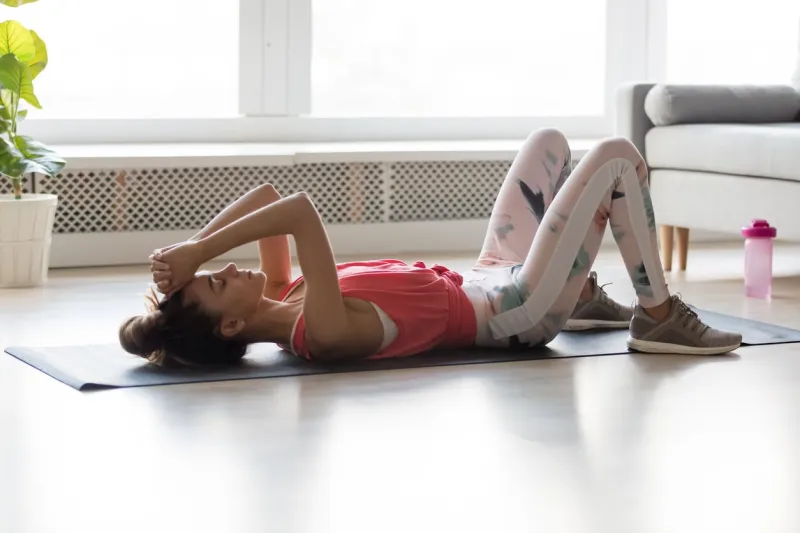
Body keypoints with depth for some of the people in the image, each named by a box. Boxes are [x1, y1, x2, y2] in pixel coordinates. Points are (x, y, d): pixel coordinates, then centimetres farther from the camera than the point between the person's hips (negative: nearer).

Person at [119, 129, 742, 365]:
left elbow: (267, 197, -4)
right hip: (518, 309, -9)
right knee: (618, 156, -6)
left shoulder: (281, 302, -6)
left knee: (550, 142, 19)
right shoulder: (320, 333, -34)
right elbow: (301, 210, -46)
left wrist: (189, 245, -15)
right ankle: (658, 315, 6)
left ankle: (584, 297, 27)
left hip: (485, 285, 9)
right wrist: (197, 251, -42)